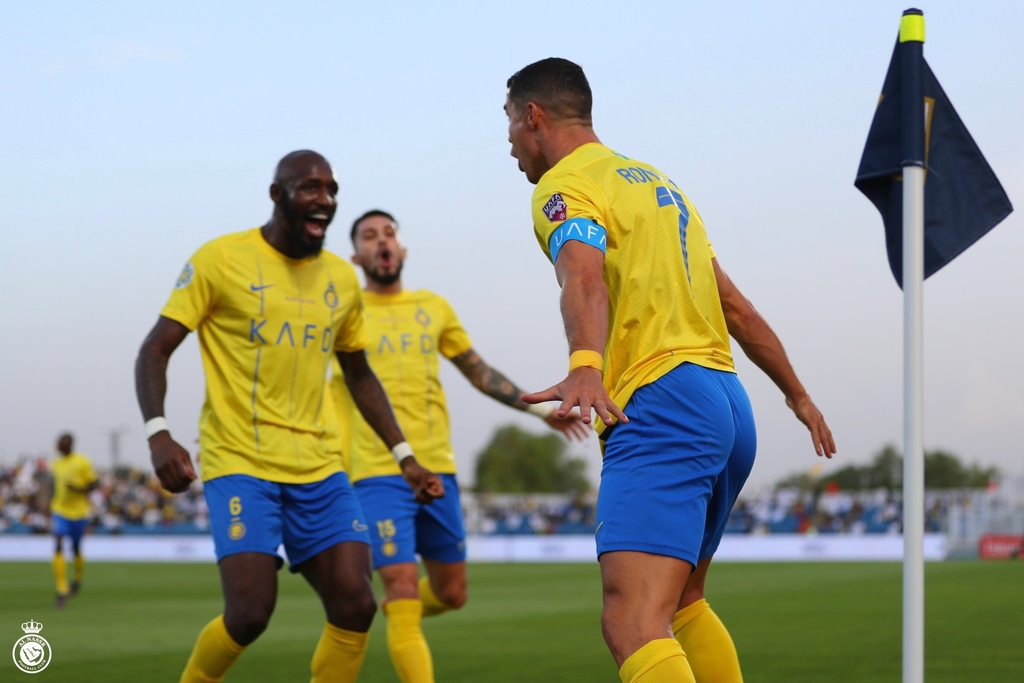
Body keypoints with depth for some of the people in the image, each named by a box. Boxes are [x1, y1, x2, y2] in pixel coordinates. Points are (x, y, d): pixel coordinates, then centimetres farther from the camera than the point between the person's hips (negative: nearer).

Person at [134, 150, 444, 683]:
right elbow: (155, 350, -4)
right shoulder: (222, 259, -4)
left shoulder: (341, 278, 11)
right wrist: (158, 434, -20)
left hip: (320, 470, 5)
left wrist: (404, 457, 17)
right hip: (239, 465, -5)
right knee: (250, 613, -16)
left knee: (355, 606, -7)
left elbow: (359, 375, 24)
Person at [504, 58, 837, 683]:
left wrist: (585, 367, -43)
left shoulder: (563, 188, -2)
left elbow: (584, 281, -25)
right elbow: (736, 306, 29)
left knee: (633, 625, -21)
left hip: (660, 405, -9)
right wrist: (798, 394, 37)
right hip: (730, 404, 10)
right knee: (684, 606, 23)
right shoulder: (655, 181, 26)